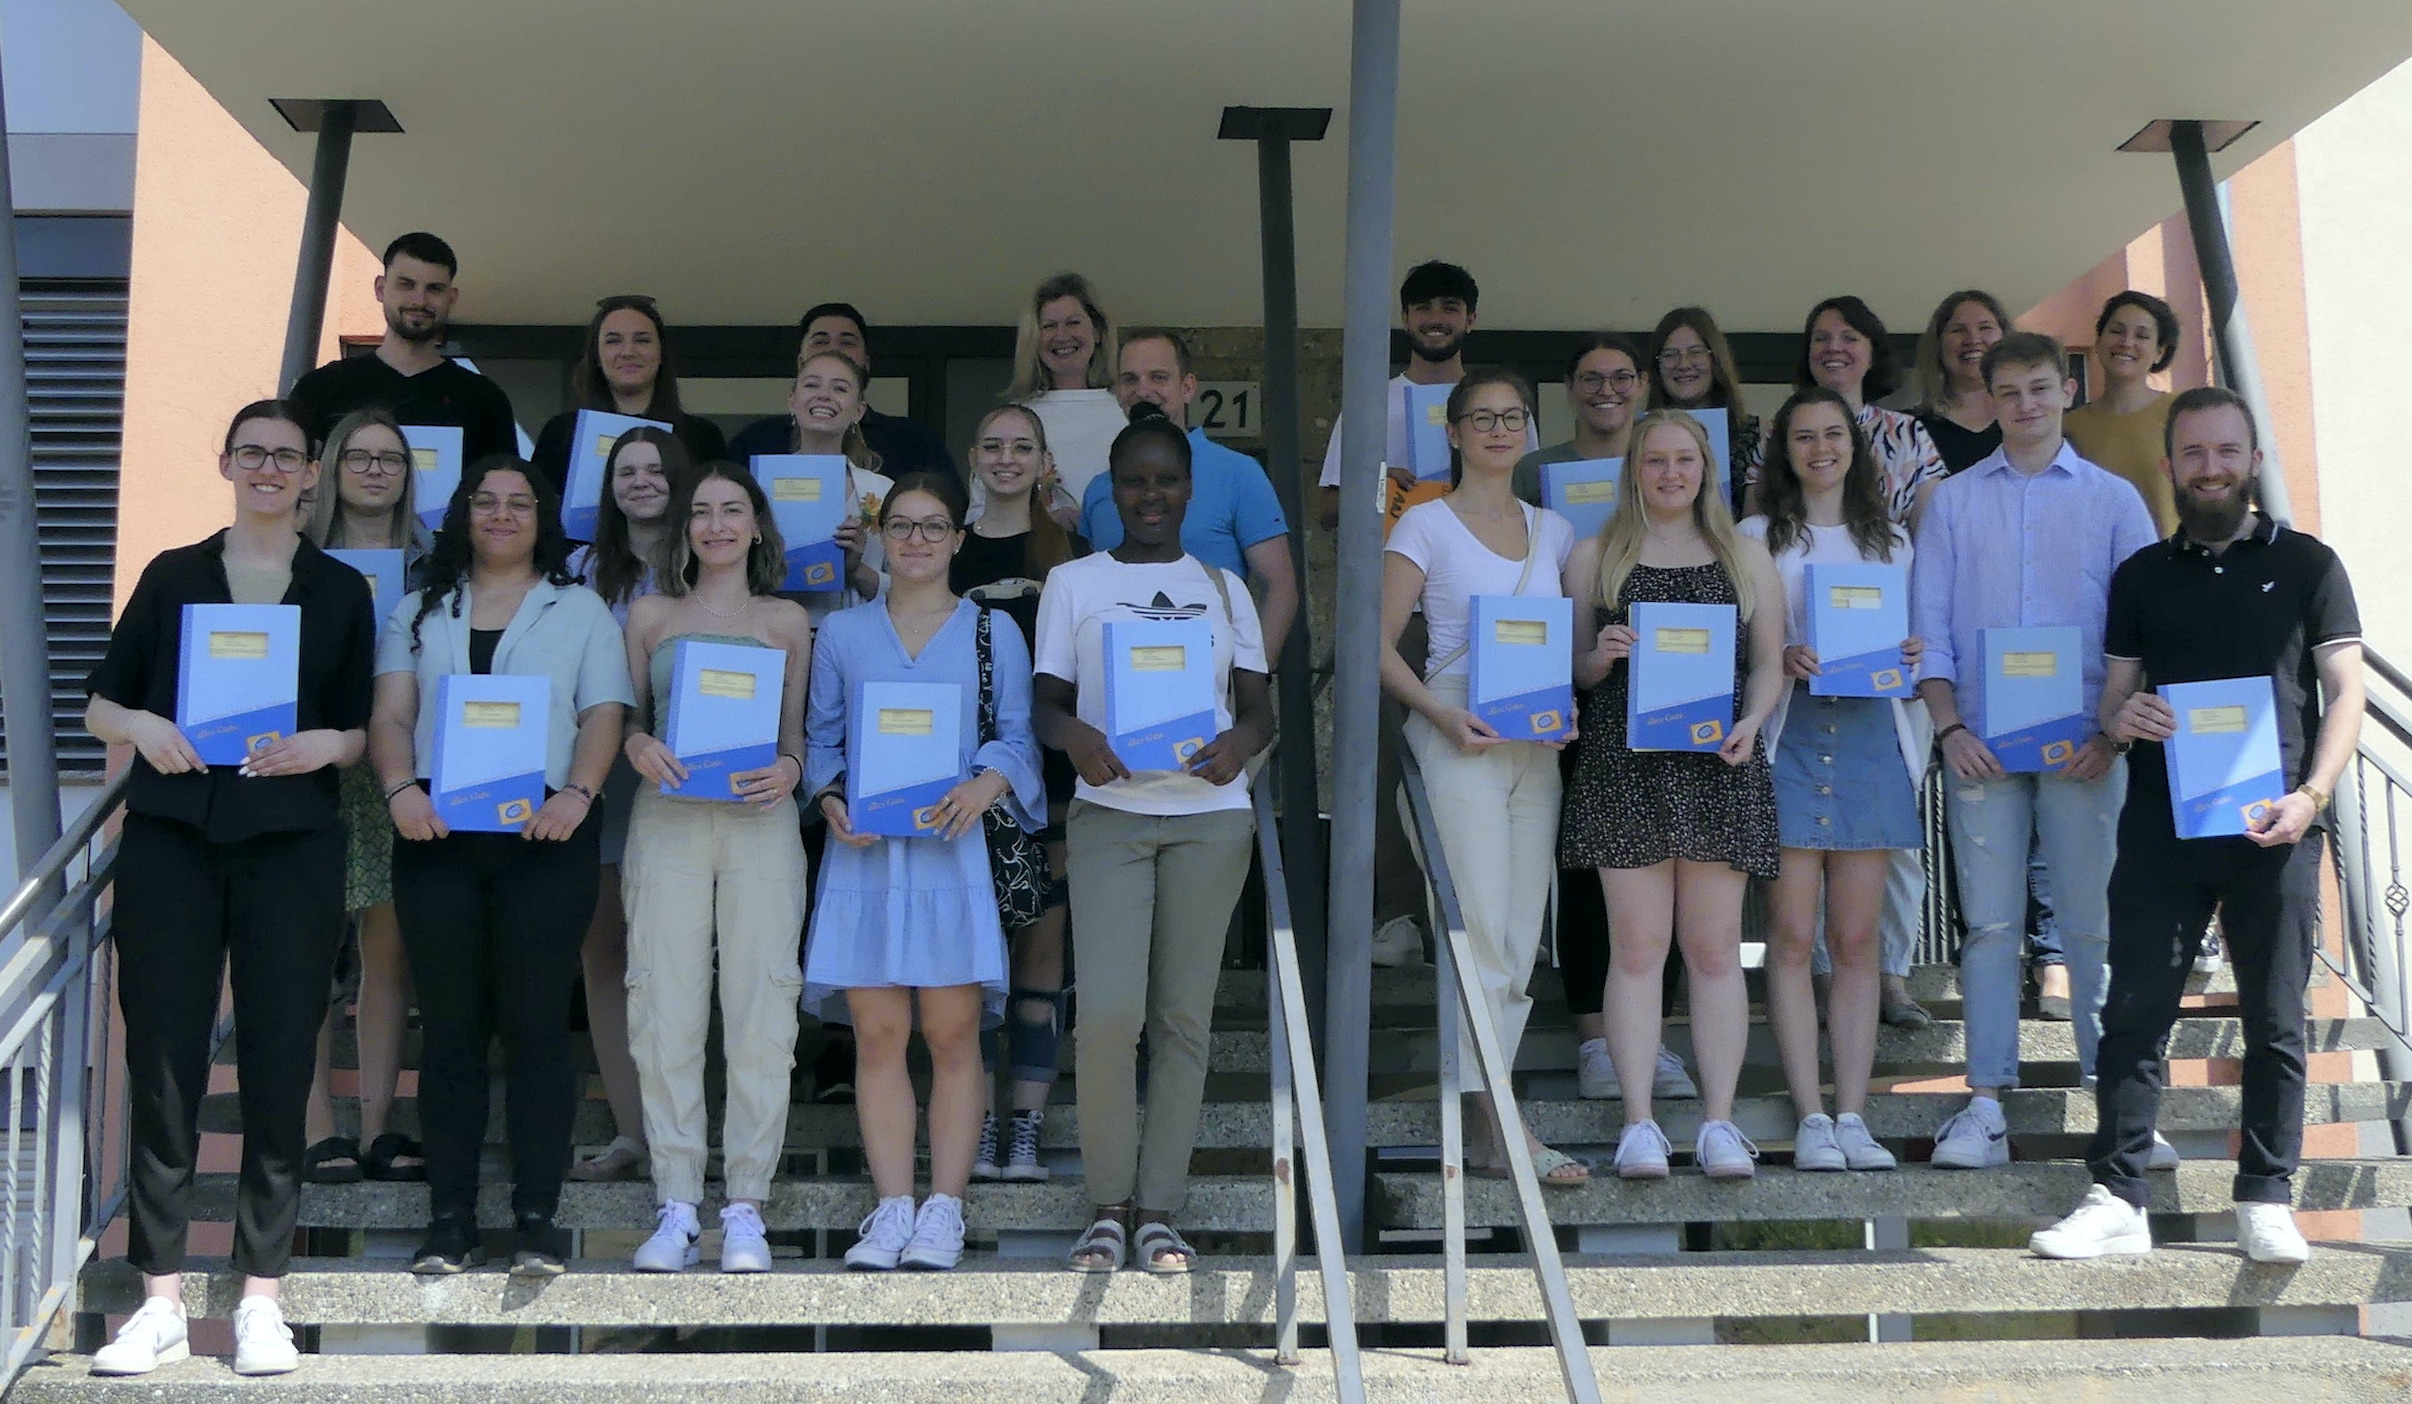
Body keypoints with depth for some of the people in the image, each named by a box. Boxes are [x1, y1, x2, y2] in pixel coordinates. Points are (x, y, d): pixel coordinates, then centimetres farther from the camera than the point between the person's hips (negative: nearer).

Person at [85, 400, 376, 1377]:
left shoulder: (341, 591, 11)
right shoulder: (172, 576, 12)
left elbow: (361, 729, 10)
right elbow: (99, 705, 12)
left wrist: (323, 744, -11)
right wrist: (143, 728, -9)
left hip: (292, 847, 0)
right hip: (169, 844, 1)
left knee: (279, 1066, -1)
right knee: (162, 1064, -2)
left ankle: (263, 1300, 8)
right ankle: (161, 1301, 6)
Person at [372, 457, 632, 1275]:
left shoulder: (580, 610, 13)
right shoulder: (421, 611, 18)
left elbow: (604, 716, 2)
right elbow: (390, 715, 8)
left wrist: (576, 793, -16)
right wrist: (400, 788, -12)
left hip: (545, 834, -2)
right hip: (438, 835, 2)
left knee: (537, 1023, -4)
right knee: (450, 1025, 3)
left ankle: (537, 1218, 1)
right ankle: (450, 1219, 7)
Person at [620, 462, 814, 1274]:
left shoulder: (787, 620, 15)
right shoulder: (650, 615, 15)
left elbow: (798, 731, 13)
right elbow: (625, 715, 14)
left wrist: (788, 769, -8)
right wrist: (637, 746, -8)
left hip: (759, 821, 0)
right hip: (667, 819, 1)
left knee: (761, 1013, -5)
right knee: (664, 1012, -4)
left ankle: (746, 1207, 2)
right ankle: (676, 1208, 3)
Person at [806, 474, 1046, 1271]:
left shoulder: (994, 631, 10)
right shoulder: (842, 633, 14)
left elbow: (1017, 736, 5)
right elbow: (821, 737, 13)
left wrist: (986, 785, -15)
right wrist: (831, 801, -6)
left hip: (955, 851, -1)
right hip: (866, 854, 1)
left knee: (952, 1032, -3)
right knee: (877, 1033, -2)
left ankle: (944, 1210, 4)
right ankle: (891, 1209, 5)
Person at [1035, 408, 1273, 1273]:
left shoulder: (1223, 588, 16)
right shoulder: (1073, 583, 12)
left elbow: (1261, 706, 12)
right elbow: (1045, 701, 7)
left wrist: (1241, 741, -11)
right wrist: (1072, 734, -16)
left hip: (1210, 815, 2)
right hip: (1109, 811, -1)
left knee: (1184, 1015, 1)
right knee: (1108, 1013, -12)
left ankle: (1159, 1212, 9)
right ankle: (1107, 1208, 3)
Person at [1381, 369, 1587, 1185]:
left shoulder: (1553, 530, 16)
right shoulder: (1426, 526, 2)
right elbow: (1380, 643, -4)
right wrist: (1441, 713, -17)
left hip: (1538, 745, 5)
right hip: (1459, 742, -5)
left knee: (1521, 941, 5)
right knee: (1483, 934, -10)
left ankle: (1482, 1125, 11)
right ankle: (1503, 1129, -8)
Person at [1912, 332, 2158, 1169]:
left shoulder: (2113, 501, 8)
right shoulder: (1953, 502, 11)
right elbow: (1929, 626, 8)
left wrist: (2113, 730, -7)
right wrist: (1949, 727, -5)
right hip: (1981, 744, 1)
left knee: (2094, 925, 1)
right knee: (1990, 922, 0)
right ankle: (1986, 1105, 2)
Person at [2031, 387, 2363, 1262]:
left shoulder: (2306, 565, 8)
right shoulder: (2141, 576, 14)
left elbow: (2345, 691, 2)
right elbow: (2113, 697, 14)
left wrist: (2311, 795, -14)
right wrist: (2121, 719, -11)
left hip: (2273, 828, -1)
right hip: (2161, 823, 2)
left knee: (2275, 1019, 2)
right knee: (2135, 1010, -2)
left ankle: (2266, 1203, 10)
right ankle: (2117, 1199, 1)